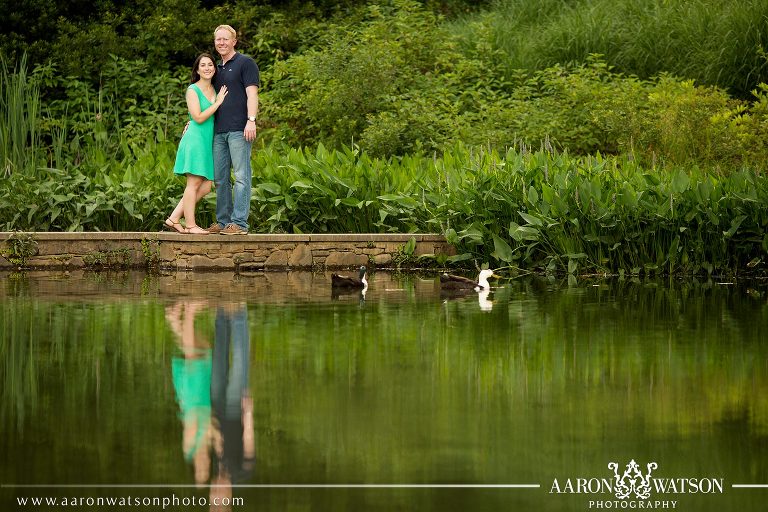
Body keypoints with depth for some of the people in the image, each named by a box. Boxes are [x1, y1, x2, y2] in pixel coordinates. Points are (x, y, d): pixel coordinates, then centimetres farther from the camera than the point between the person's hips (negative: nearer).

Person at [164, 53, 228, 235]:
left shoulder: (215, 90, 15)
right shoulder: (193, 90, -7)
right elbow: (198, 117, -14)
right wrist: (218, 103, -12)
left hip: (208, 143, 8)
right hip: (195, 140, -8)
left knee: (205, 186, 5)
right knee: (193, 184, -6)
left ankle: (174, 219, 9)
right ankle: (190, 225, -2)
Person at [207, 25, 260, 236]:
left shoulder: (245, 63, 0)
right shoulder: (217, 69, 22)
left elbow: (252, 94, -9)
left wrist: (251, 121, -19)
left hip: (239, 129, -8)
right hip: (219, 131, 8)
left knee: (241, 176, -8)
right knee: (220, 178, 8)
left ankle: (239, 223, -10)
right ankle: (223, 221, 13)